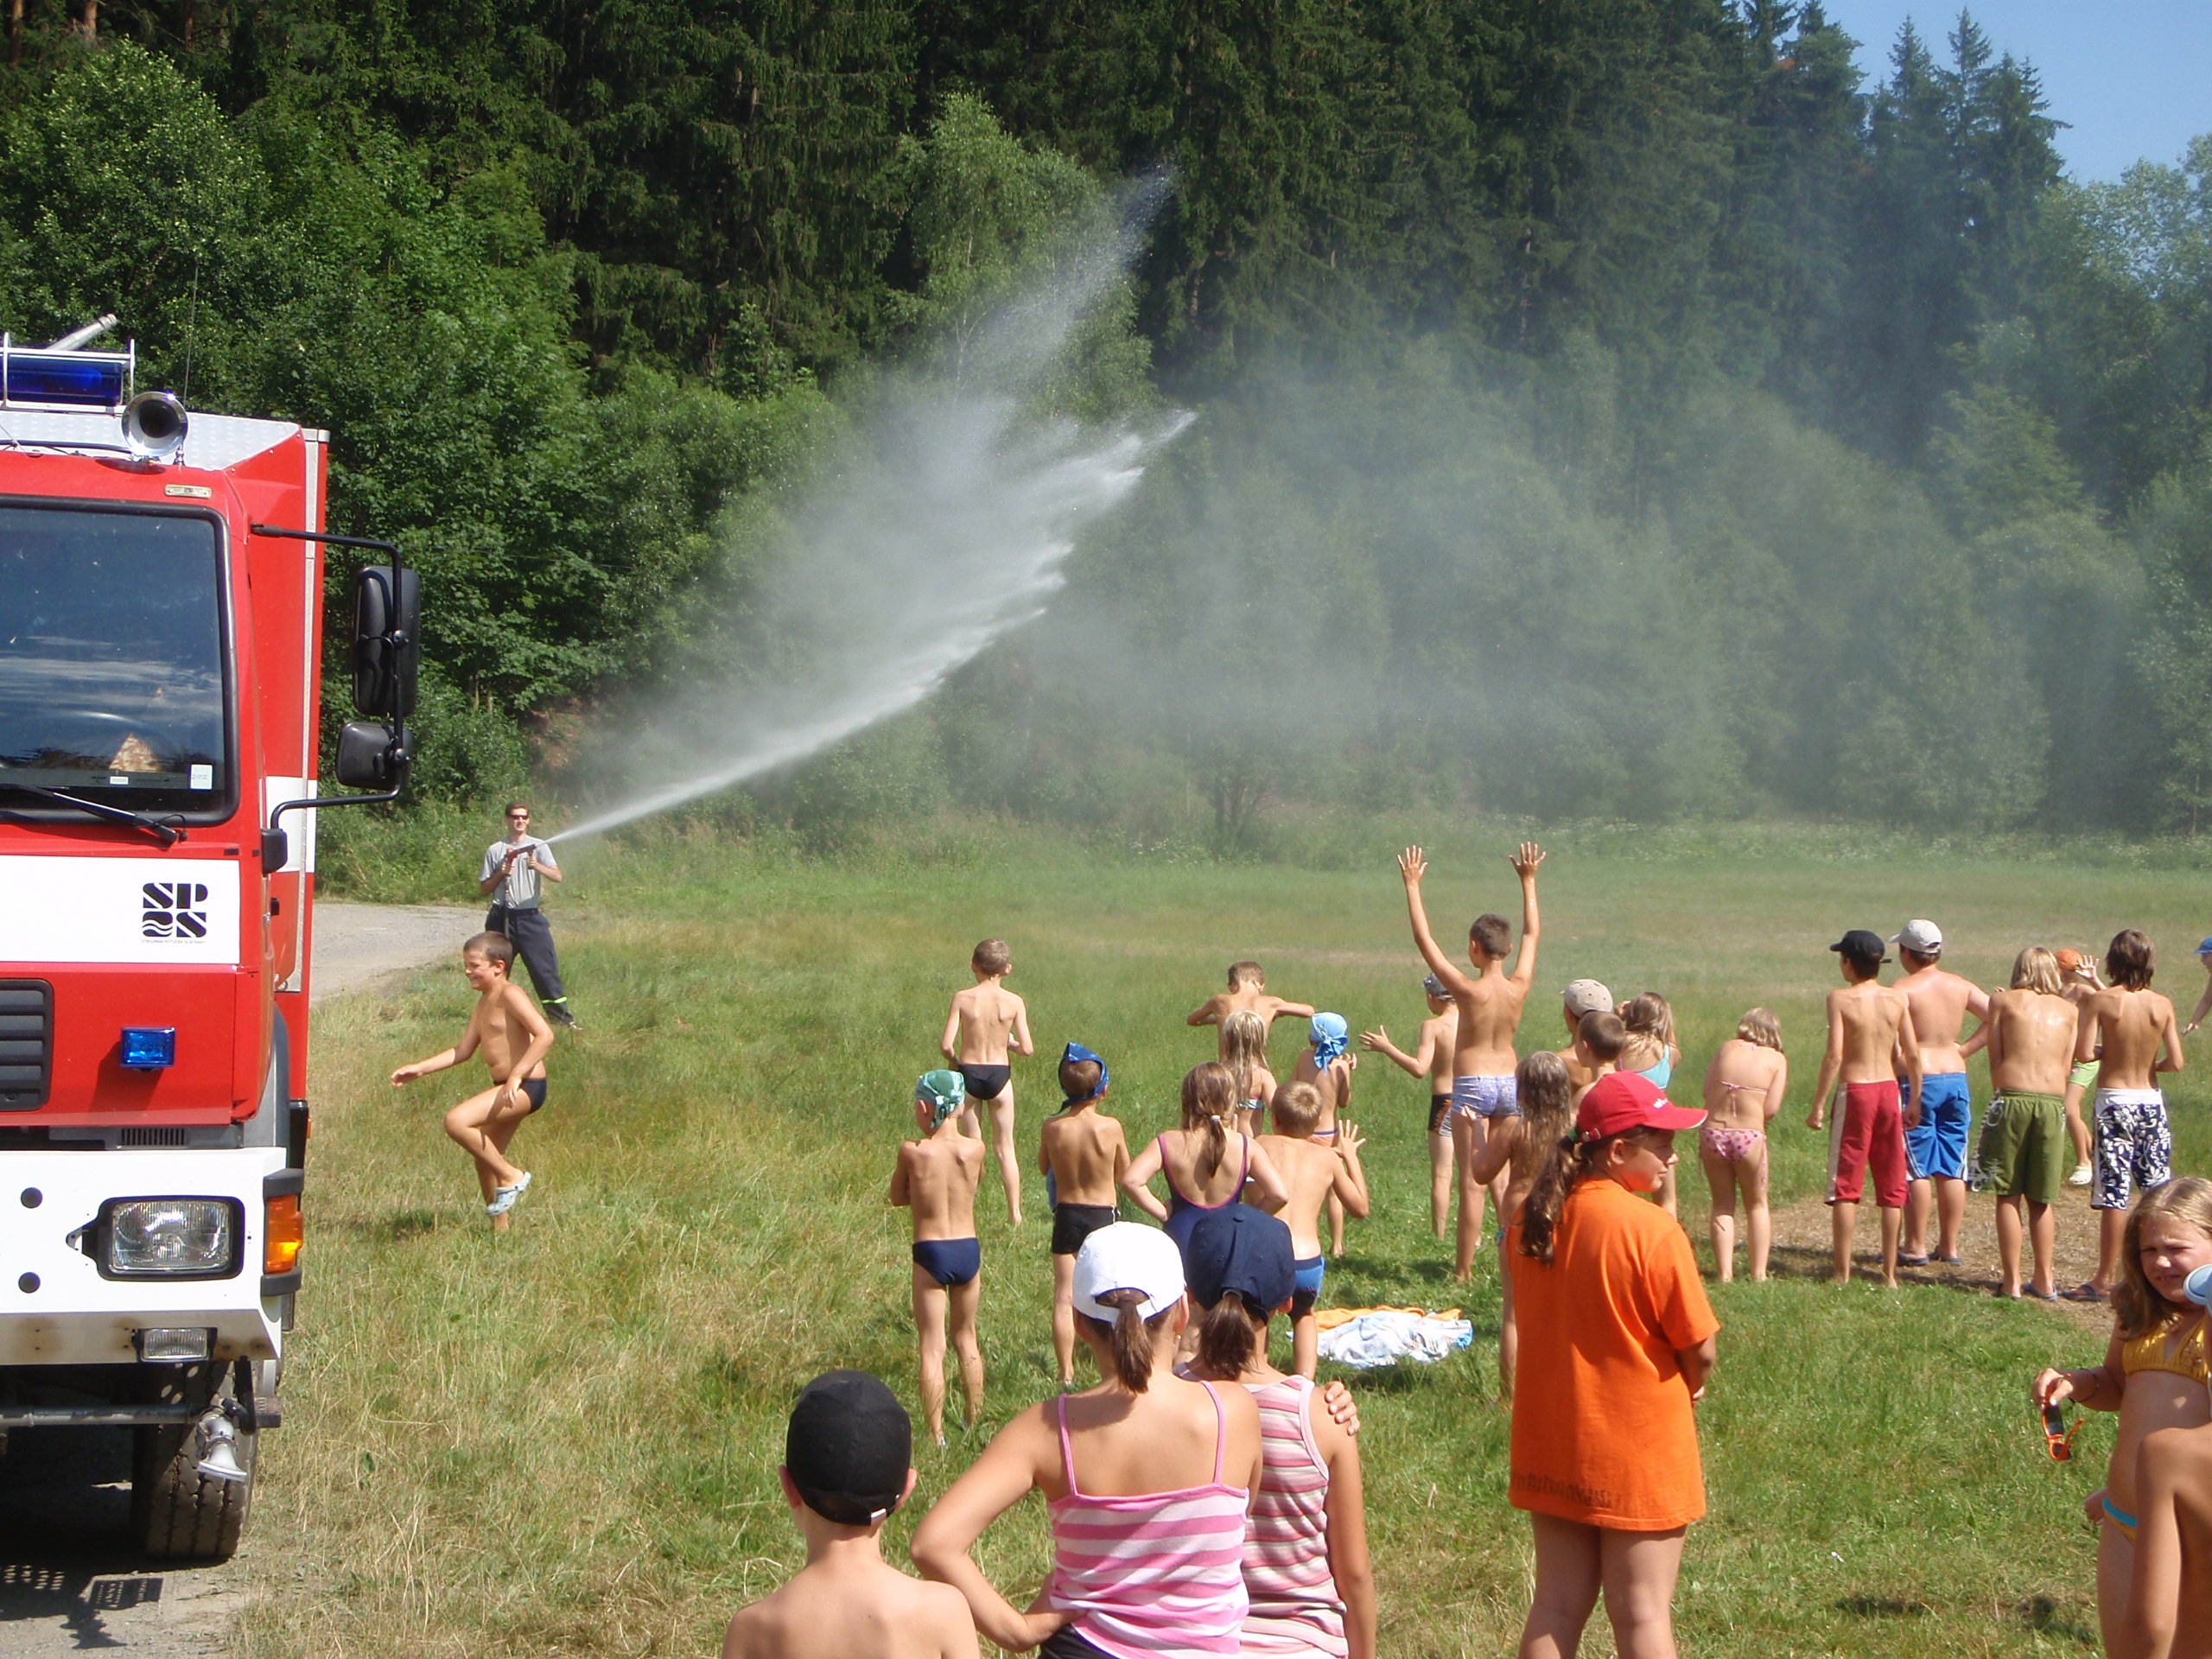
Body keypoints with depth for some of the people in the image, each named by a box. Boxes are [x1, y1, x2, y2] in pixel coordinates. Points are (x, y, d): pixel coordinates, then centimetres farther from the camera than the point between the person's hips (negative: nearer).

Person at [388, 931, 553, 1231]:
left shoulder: (509, 995, -13)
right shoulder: (483, 1004, 16)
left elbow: (544, 1035, -23)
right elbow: (462, 1050, 22)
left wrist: (517, 1074, -30)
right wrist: (419, 1069, 16)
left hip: (526, 1086, -10)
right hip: (507, 1088, 10)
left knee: (457, 1121, -23)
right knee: (485, 1157, 16)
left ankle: (511, 1177, -11)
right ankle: (499, 1228, 27)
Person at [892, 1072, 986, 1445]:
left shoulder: (912, 1152, -13)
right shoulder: (974, 1149, -6)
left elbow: (898, 1198, 2)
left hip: (930, 1254, -3)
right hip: (969, 1250, 3)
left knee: (933, 1347, 4)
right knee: (967, 1338, 21)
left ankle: (936, 1434, 4)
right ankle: (974, 1421, 30)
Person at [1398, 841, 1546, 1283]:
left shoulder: (1468, 990, -16)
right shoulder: (1519, 987, -4)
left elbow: (1424, 940, -13)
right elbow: (1532, 934, 11)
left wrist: (1412, 885, -7)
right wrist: (1528, 881, 20)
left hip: (1472, 1085, -4)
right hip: (1509, 1081, 4)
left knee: (1472, 1181, -3)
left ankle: (1464, 1268, 0)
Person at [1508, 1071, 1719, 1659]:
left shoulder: (1532, 1220, -1)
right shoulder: (1653, 1230, -20)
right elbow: (1701, 1348, -15)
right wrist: (1688, 1385, 8)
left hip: (1551, 1445, 6)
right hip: (1638, 1447, -6)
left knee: (1557, 1603, 14)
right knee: (1643, 1611, 3)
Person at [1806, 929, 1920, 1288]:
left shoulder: (1840, 999, -9)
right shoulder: (1897, 999, 1)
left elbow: (1834, 1055, -15)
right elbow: (1912, 1055, 1)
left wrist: (1818, 1105, -10)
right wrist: (1915, 1099, 14)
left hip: (1855, 1092, -3)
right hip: (1889, 1091, 4)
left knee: (1845, 1186, 3)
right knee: (1891, 1187, 9)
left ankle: (1842, 1273, 1)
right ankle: (1890, 1272, 11)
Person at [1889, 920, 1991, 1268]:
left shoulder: (1903, 988, -10)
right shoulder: (1960, 986, 7)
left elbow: (1903, 1046, -16)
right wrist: (1966, 1048, 6)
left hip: (1918, 1081, -5)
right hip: (1955, 1078, 5)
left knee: (1917, 1168, 0)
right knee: (1952, 1170, 9)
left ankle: (1915, 1246, 3)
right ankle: (1949, 1246, 14)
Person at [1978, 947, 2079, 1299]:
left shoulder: (2003, 1001, 8)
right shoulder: (2068, 1010, 16)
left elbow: (1995, 1058, 5)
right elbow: (2067, 1064, 11)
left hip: (2012, 1096, -2)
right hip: (2053, 1102, 2)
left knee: (2008, 1196, 4)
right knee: (2042, 1200, 13)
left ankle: (2011, 1280, 2)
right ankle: (2044, 1280, 14)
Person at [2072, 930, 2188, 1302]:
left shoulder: (2100, 1001, -10)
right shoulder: (2162, 1005, -2)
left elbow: (2083, 1052, -16)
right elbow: (2176, 1062, -4)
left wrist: (2107, 1052, 5)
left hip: (2114, 1101, -3)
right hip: (2150, 1100, 3)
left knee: (2114, 1194, -2)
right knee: (2158, 1190, 11)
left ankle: (2107, 1279, 0)